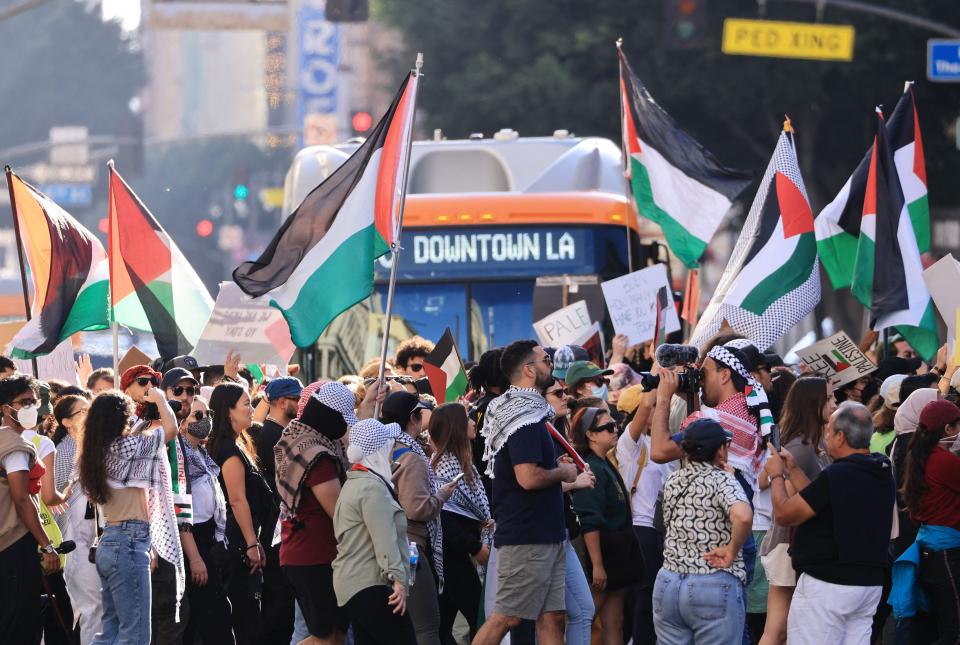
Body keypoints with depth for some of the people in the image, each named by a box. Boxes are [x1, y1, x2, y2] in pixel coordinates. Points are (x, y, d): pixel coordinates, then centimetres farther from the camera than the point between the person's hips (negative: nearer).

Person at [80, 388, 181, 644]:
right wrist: (160, 400, 7)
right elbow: (171, 429, -10)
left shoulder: (100, 451, 9)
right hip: (129, 543, -9)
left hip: (108, 544, 9)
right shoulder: (126, 447, -13)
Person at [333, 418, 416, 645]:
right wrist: (397, 578, -27)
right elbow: (385, 540, -22)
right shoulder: (373, 487, -13)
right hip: (372, 586, -11)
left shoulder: (354, 483, 20)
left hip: (353, 584, 11)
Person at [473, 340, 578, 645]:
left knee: (552, 617, 7)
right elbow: (528, 478, -27)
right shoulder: (525, 418, -17)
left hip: (546, 536, 10)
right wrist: (563, 473, -10)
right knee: (507, 617, -7)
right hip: (527, 537, -10)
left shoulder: (526, 411, 16)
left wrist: (555, 466, 16)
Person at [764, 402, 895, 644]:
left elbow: (784, 514, -11)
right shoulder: (882, 474, 7)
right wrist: (793, 471, 22)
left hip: (827, 585, -8)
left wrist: (776, 475, 5)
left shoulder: (836, 476, -20)